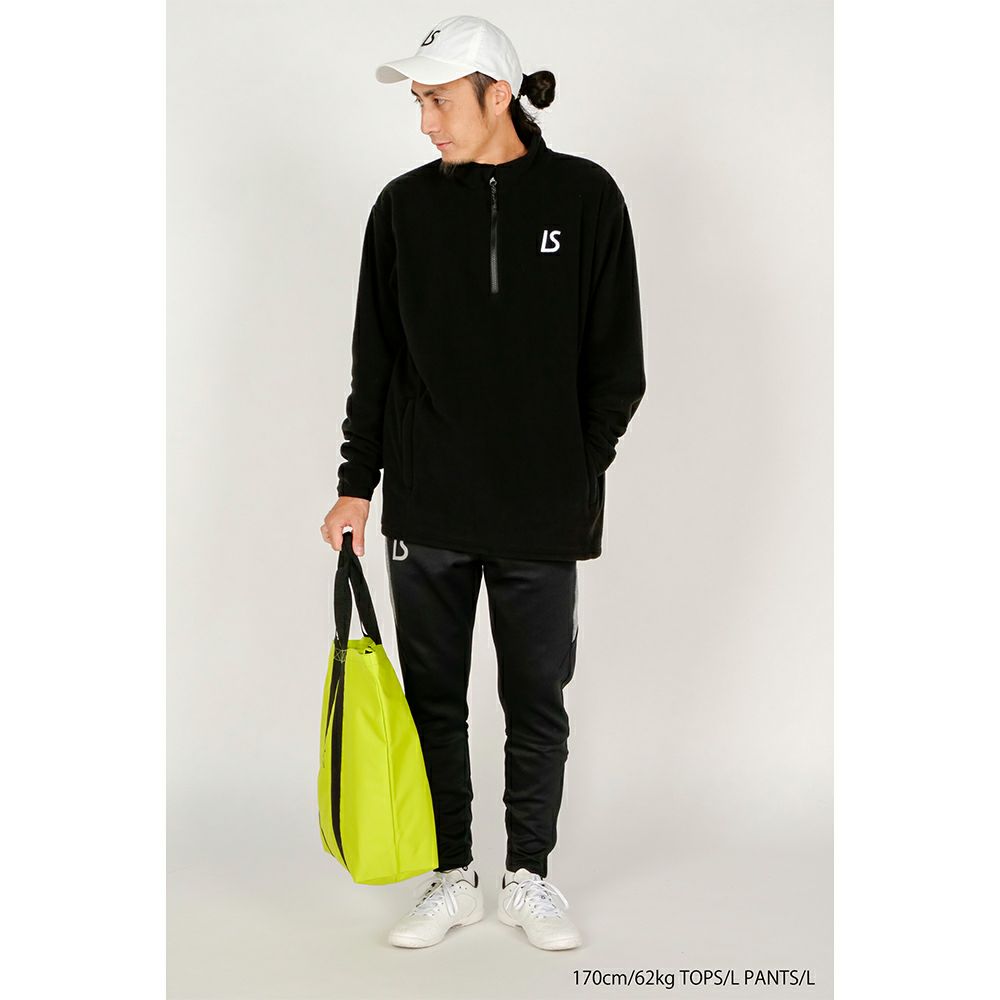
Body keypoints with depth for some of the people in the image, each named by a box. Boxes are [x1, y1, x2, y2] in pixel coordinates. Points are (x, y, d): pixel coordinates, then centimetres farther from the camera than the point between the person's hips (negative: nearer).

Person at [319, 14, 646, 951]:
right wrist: (356, 483, 3)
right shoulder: (405, 206, 4)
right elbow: (375, 360, 7)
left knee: (537, 702, 8)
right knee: (433, 699, 8)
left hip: (541, 515, -1)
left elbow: (615, 362, 3)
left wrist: (579, 473, 1)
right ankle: (450, 877, 23)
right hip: (425, 507, 2)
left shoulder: (585, 197, -1)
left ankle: (529, 877, 25)